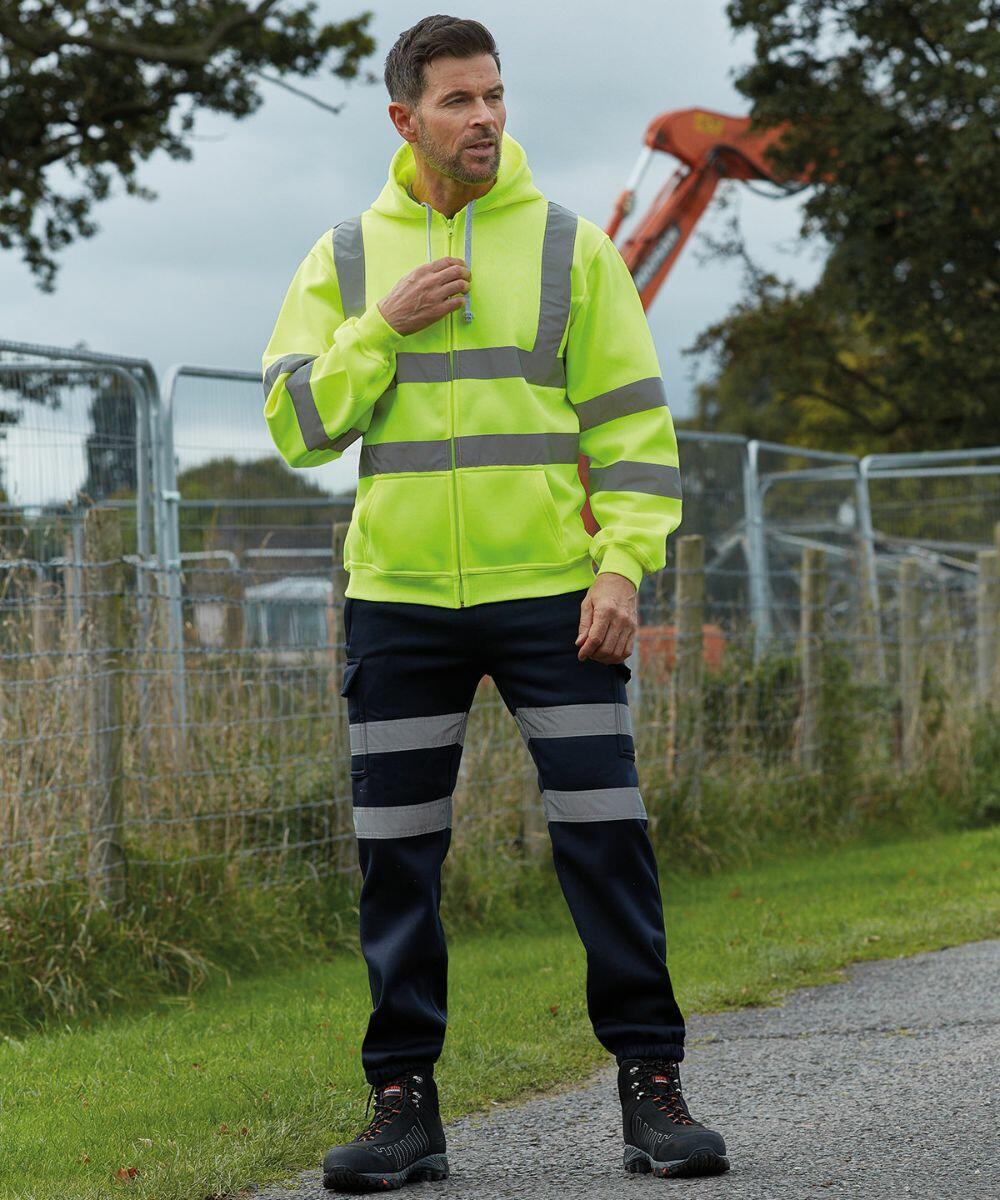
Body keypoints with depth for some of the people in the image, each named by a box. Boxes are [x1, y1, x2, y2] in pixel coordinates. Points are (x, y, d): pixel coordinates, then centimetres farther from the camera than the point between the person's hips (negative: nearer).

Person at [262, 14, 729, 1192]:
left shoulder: (570, 247, 3)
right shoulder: (346, 257, 8)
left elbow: (632, 423, 2)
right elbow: (297, 423, 3)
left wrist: (621, 566, -9)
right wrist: (384, 325, -9)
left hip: (552, 595, -1)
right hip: (399, 604, 2)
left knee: (605, 840, -4)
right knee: (397, 861, 3)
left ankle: (651, 1089, 6)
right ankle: (404, 1103, 11)